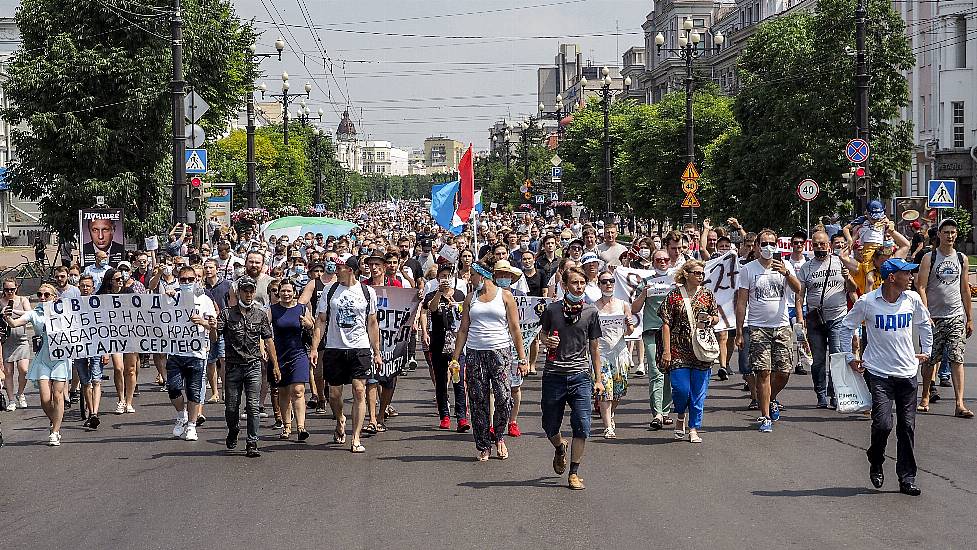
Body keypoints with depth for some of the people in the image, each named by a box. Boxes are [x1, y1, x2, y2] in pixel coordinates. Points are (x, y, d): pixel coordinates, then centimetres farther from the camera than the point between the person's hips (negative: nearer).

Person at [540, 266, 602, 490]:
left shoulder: (591, 312, 4)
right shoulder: (552, 310, 2)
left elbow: (594, 347, 10)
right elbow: (543, 337, 16)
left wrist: (598, 379, 8)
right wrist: (547, 342, -9)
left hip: (580, 375, 0)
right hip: (554, 374, 0)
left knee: (582, 426, -7)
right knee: (550, 426, 8)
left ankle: (574, 473, 4)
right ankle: (560, 448, 42)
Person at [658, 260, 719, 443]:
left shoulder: (707, 295, 8)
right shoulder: (674, 295, -1)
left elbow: (716, 317, 18)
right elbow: (666, 324, -2)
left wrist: (711, 319, -7)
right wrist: (666, 351, -8)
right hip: (679, 350, -2)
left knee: (698, 391, 2)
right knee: (681, 389, -8)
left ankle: (694, 428, 12)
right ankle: (680, 417, 22)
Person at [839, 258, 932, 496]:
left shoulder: (912, 299, 1)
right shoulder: (867, 302, -9)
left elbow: (924, 324, 21)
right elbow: (847, 327, 7)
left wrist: (926, 351, 18)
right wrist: (850, 358, 6)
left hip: (907, 372, 3)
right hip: (878, 372, -3)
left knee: (907, 427, 3)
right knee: (883, 424, -13)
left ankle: (907, 479, 12)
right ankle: (876, 463, 15)